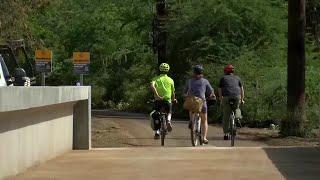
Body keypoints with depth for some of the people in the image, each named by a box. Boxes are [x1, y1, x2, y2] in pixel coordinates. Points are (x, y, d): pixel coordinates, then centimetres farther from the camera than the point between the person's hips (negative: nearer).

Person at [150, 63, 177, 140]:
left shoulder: (156, 78, 8)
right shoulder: (170, 80, 9)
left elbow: (152, 86, -14)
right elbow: (173, 92, 11)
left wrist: (157, 95, -19)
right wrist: (173, 99, 31)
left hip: (158, 100, 0)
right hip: (167, 100, 0)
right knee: (169, 112, 27)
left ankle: (157, 132, 3)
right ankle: (168, 121, -6)